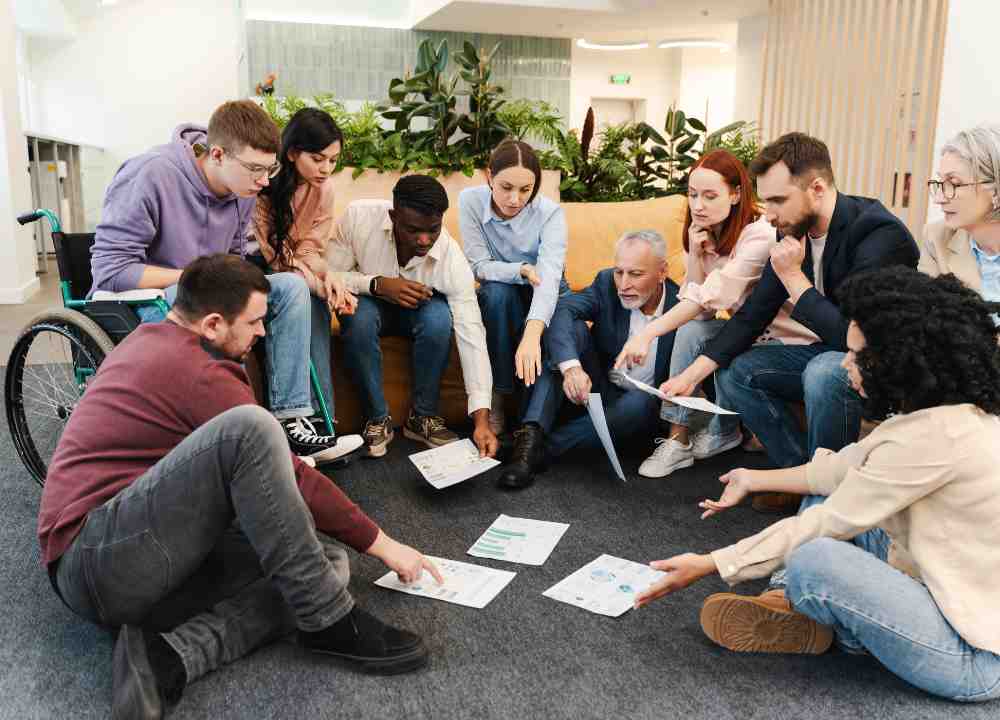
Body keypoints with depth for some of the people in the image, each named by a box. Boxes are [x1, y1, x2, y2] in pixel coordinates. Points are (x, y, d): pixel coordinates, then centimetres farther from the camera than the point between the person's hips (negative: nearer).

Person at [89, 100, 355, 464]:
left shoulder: (242, 188, -1)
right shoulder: (151, 174, -23)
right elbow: (110, 270, -24)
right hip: (135, 302, -6)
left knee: (291, 286, -13)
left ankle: (291, 422, -17)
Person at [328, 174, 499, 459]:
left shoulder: (452, 259, -29)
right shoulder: (358, 217, -28)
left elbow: (471, 335, -30)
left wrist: (482, 419, -36)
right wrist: (377, 284, -37)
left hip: (419, 308, 0)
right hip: (369, 302, 0)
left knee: (439, 317, -34)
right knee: (359, 317, -35)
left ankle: (423, 416, -12)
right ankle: (377, 418, -14)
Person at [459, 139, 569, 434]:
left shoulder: (550, 213, -24)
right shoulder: (470, 201, -18)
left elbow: (548, 276, -38)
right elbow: (479, 266, -16)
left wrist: (531, 336, -54)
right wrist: (521, 271, -37)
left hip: (546, 296, 0)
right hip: (499, 298, 1)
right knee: (497, 292, -35)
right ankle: (497, 395, -23)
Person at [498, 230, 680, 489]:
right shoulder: (607, 283, -10)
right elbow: (562, 309, -29)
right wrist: (571, 366, -46)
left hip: (646, 402, -1)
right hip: (596, 389, 2)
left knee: (641, 403, -37)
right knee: (574, 328, -24)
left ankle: (544, 448, -32)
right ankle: (531, 435, -36)